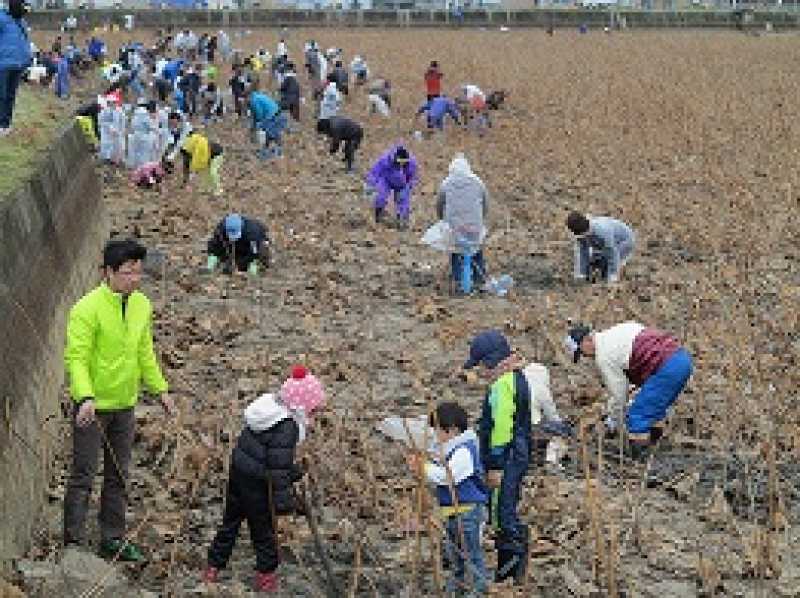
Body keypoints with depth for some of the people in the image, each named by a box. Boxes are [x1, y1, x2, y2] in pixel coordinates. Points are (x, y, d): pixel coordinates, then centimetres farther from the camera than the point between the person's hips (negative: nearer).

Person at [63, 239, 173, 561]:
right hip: (92, 406, -6)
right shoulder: (88, 308, -18)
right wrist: (85, 397, -33)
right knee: (83, 475, 1)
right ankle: (73, 541, 10)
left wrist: (160, 389, 14)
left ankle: (113, 539, 25)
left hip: (125, 405, 6)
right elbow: (76, 358, -21)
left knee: (118, 477, 14)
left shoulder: (142, 305, 3)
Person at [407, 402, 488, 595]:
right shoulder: (452, 449, 13)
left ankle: (478, 588, 5)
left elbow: (446, 476, -27)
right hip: (454, 511, 11)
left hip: (467, 510, -11)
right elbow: (444, 475, 18)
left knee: (470, 551, -3)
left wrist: (424, 467, -19)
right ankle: (457, 586, 35)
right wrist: (420, 466, 4)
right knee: (454, 551, 21)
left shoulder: (464, 451, -20)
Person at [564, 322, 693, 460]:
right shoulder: (616, 333, 23)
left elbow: (617, 392, 2)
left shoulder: (603, 354, -5)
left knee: (637, 416, -1)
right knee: (655, 410, 28)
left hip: (667, 367, -10)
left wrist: (613, 421, 18)